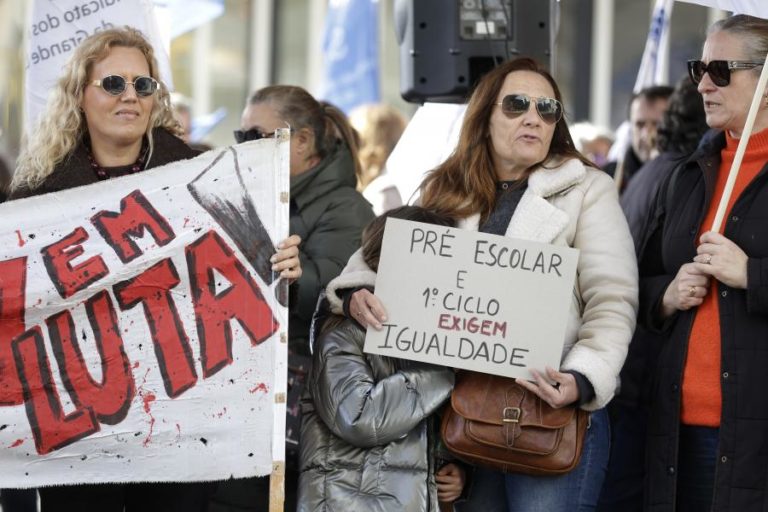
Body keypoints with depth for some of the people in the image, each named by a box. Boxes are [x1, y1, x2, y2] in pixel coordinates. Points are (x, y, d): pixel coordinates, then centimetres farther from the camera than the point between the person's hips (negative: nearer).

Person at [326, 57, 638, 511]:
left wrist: (582, 380, -21)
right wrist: (357, 293, -8)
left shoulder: (586, 190, 3)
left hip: (555, 411, -4)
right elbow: (382, 256, 15)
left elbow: (612, 302, -5)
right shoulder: (446, 193, 15)